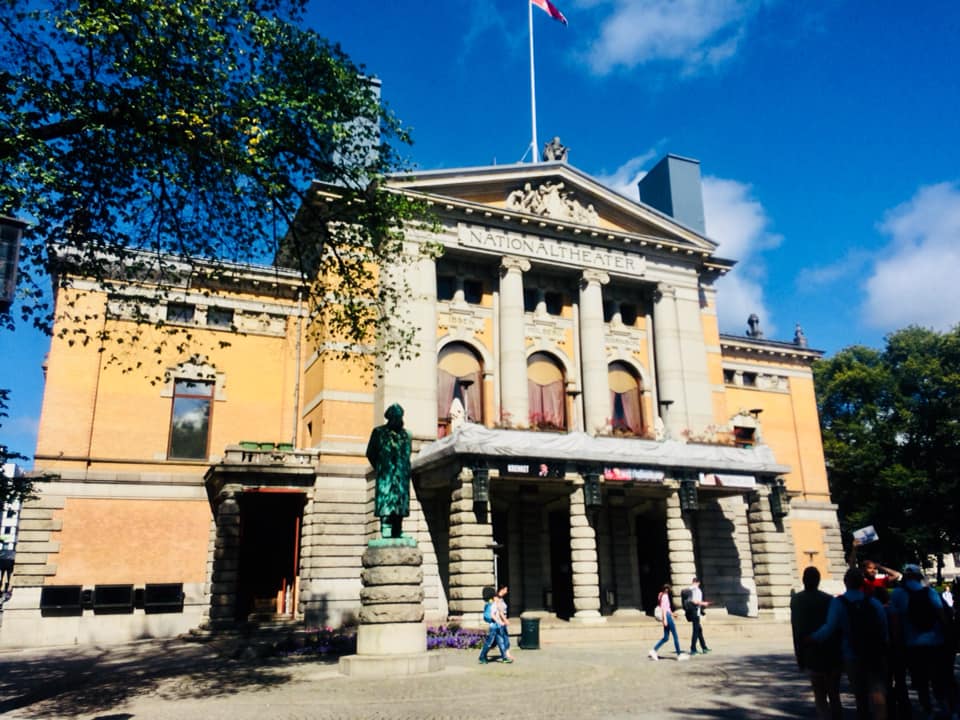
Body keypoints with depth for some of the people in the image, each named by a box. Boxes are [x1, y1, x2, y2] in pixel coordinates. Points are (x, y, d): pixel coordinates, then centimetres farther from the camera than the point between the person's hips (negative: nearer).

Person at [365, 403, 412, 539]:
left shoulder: (405, 434, 16)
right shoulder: (379, 432, 6)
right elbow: (370, 453, 8)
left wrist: (406, 470, 9)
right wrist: (379, 468, 6)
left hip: (402, 475, 4)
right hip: (385, 475, -4)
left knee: (401, 500, 1)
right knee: (385, 500, -11)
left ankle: (397, 532, 5)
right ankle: (386, 531, -12)